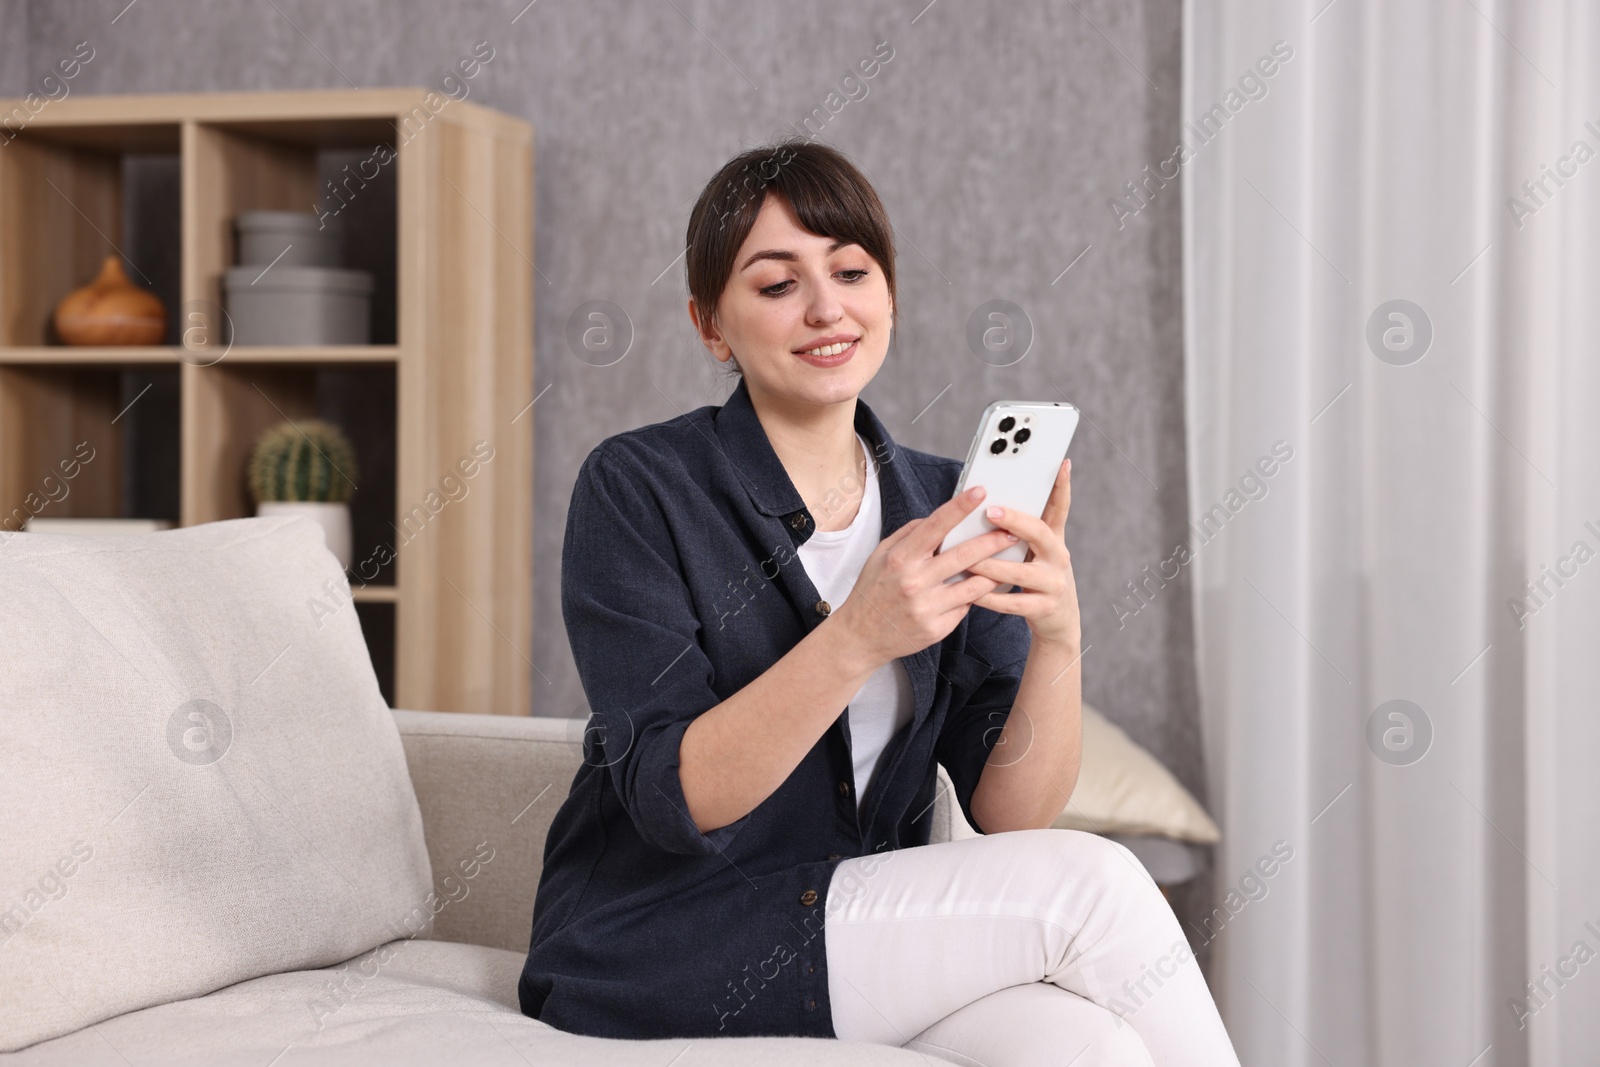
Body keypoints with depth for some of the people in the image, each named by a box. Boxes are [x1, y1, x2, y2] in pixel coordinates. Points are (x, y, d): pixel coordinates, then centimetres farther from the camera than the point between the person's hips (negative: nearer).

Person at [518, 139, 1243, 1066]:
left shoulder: (944, 507, 5)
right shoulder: (635, 488, -8)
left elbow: (1012, 816, -3)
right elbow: (677, 800, -18)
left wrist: (1059, 641, -21)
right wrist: (858, 637, -31)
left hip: (872, 939, 4)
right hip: (654, 961, -4)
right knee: (1091, 885, -21)